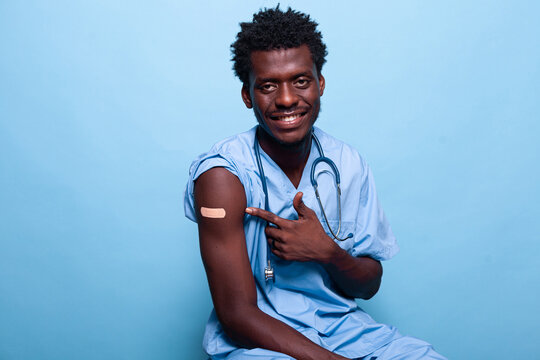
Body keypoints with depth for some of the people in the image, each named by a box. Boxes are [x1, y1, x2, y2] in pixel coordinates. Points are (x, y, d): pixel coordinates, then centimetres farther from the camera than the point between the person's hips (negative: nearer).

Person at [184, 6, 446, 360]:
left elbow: (369, 285, 5)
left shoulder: (350, 165, -1)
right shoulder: (222, 175, -16)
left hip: (343, 326, 4)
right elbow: (237, 316, -16)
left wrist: (328, 253, -17)